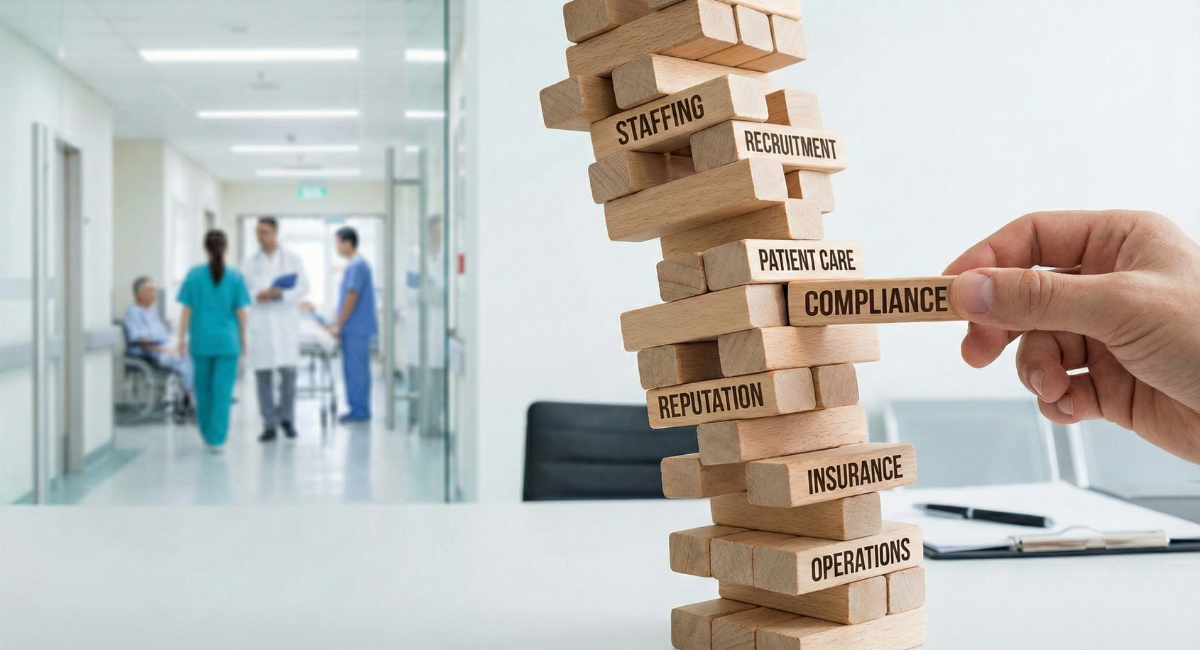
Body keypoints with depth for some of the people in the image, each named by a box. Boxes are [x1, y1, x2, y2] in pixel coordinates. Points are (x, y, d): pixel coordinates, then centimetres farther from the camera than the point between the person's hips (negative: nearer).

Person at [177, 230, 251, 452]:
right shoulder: (235, 276, -3)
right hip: (227, 342, -1)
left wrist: (182, 338, 7)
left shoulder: (195, 275, -3)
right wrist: (243, 338, 11)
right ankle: (216, 439, -2)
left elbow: (187, 310, -2)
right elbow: (241, 312, -1)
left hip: (201, 341, 1)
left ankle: (208, 433, 29)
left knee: (204, 388, 16)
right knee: (223, 390, 1)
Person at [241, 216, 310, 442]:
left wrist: (282, 294, -13)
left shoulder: (293, 260, 9)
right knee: (262, 375, -1)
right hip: (259, 324, 1)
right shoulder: (249, 263, 11)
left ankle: (287, 419, 12)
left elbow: (303, 287, 3)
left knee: (288, 371, -6)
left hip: (285, 323, -1)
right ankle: (269, 425, 6)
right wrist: (257, 296, -13)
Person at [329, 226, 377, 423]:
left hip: (356, 328, -10)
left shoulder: (357, 265, -15)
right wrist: (337, 324, 20)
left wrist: (338, 325, -15)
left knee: (357, 370, -4)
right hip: (352, 328, 10)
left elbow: (351, 298, -18)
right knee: (351, 369, 12)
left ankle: (360, 411, 1)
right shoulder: (353, 265, 15)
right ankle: (356, 409, 17)